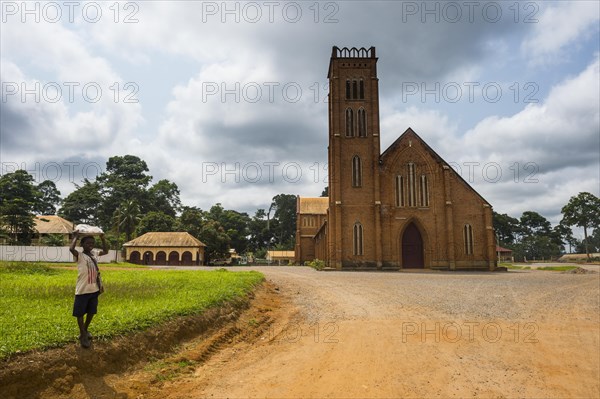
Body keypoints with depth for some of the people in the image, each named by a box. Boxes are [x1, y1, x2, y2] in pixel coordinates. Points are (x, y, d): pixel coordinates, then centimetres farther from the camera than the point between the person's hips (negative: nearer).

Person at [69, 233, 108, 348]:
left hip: (94, 290, 6)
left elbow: (106, 251, 20)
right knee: (80, 313, 5)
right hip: (82, 290, -6)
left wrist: (102, 238, 11)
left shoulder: (94, 255, 7)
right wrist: (76, 237, -18)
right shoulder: (79, 256, -11)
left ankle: (85, 330, 37)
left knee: (91, 312, 17)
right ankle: (83, 336, 15)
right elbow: (71, 248, -31)